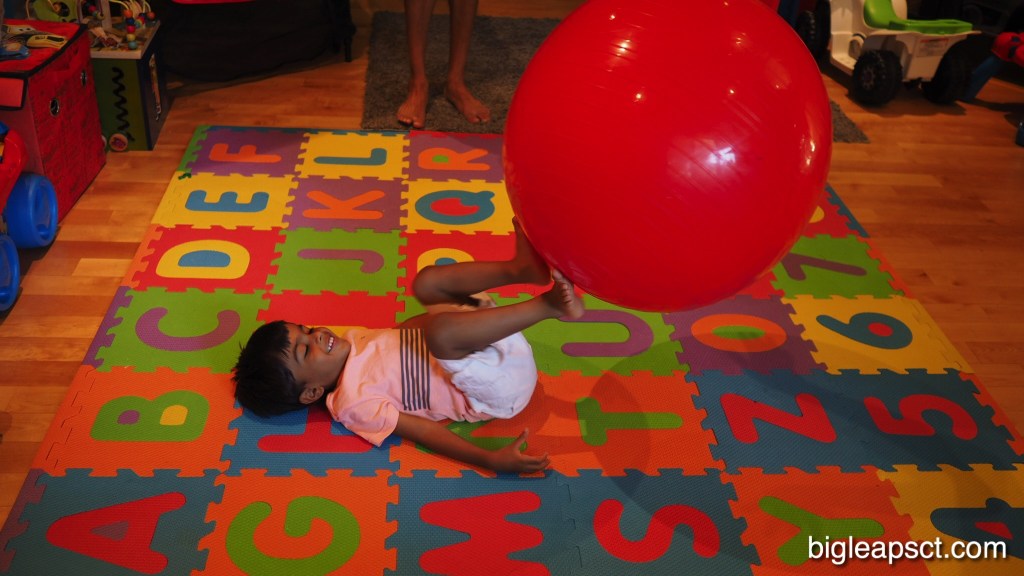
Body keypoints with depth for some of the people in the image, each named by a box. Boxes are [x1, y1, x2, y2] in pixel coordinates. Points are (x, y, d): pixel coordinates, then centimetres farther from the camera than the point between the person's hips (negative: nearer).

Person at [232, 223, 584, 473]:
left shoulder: (353, 341, 9)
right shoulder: (354, 404, -14)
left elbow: (410, 327, 22)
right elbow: (425, 432, -22)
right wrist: (492, 460, -30)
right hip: (498, 390, -8)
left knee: (426, 282, 2)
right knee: (441, 331, -36)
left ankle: (520, 270, -19)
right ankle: (547, 305, -31)